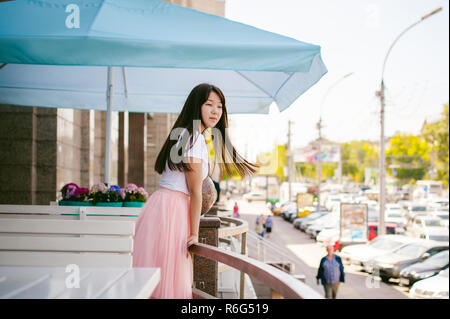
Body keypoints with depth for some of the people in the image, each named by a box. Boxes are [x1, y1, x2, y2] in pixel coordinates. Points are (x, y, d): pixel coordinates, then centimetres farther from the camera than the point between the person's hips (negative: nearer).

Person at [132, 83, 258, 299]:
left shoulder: (188, 135, 19)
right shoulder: (195, 139, -12)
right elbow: (195, 191, -11)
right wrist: (194, 233, -7)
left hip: (163, 208, 10)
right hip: (170, 211, -10)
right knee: (167, 281, -6)